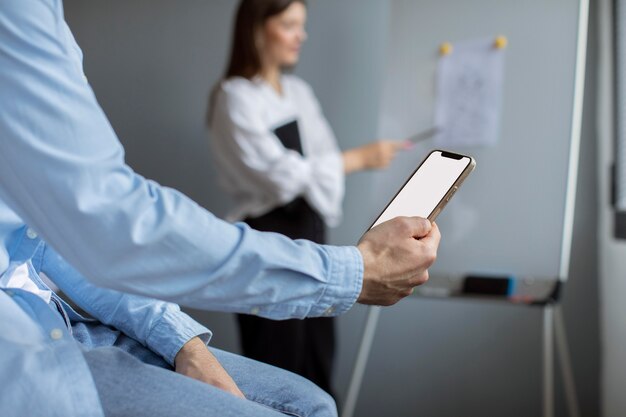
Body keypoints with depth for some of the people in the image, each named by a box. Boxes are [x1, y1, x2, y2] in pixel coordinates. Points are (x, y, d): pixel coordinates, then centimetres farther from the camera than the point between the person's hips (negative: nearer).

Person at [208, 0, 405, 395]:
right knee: (276, 366, -2)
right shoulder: (235, 97, -10)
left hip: (309, 231, 7)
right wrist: (360, 158, -14)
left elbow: (323, 157, 13)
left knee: (318, 360, 8)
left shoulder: (299, 91, 11)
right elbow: (279, 172, -16)